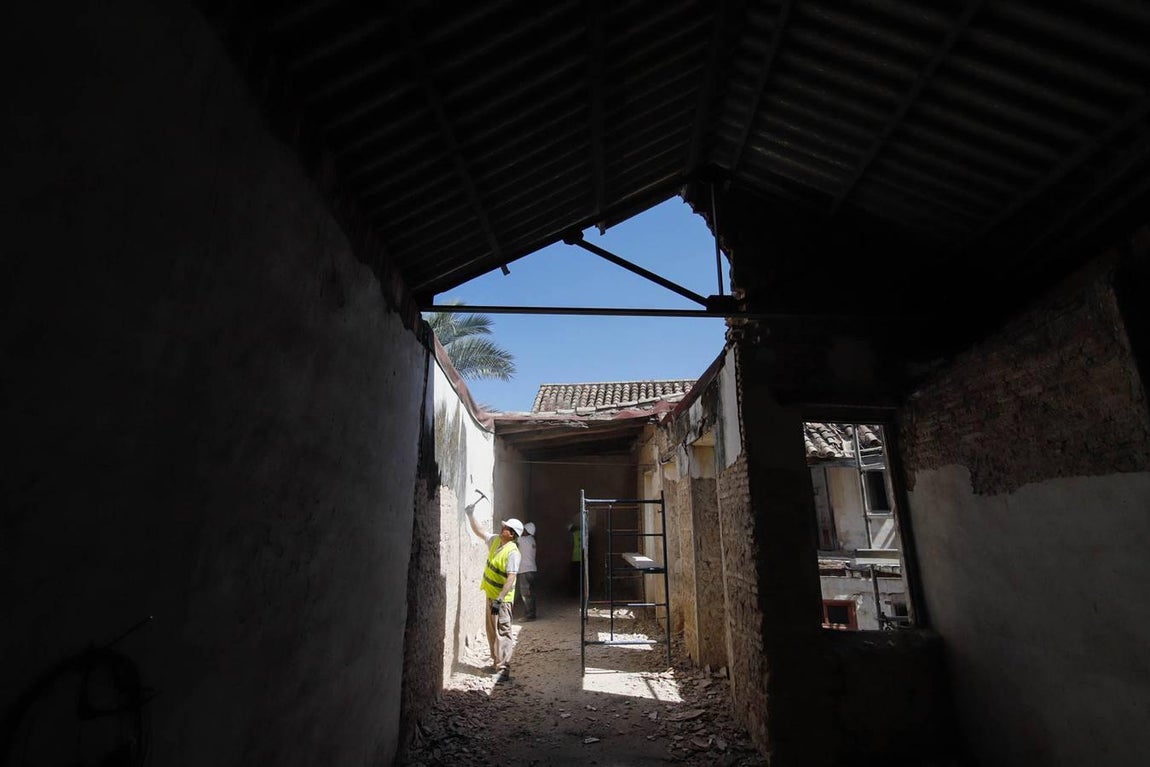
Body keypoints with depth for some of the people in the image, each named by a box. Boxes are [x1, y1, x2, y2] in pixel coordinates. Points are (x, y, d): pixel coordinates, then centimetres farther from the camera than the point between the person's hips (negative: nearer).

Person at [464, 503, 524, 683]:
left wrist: (499, 599, -29)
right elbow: (479, 532, 14)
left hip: (502, 598, -9)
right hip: (491, 595, 9)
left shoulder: (512, 552, -22)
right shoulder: (495, 541, 3)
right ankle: (496, 663, 32)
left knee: (502, 633, -7)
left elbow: (511, 578, -26)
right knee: (492, 632, 19)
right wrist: (471, 515, 5)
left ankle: (504, 670, -3)